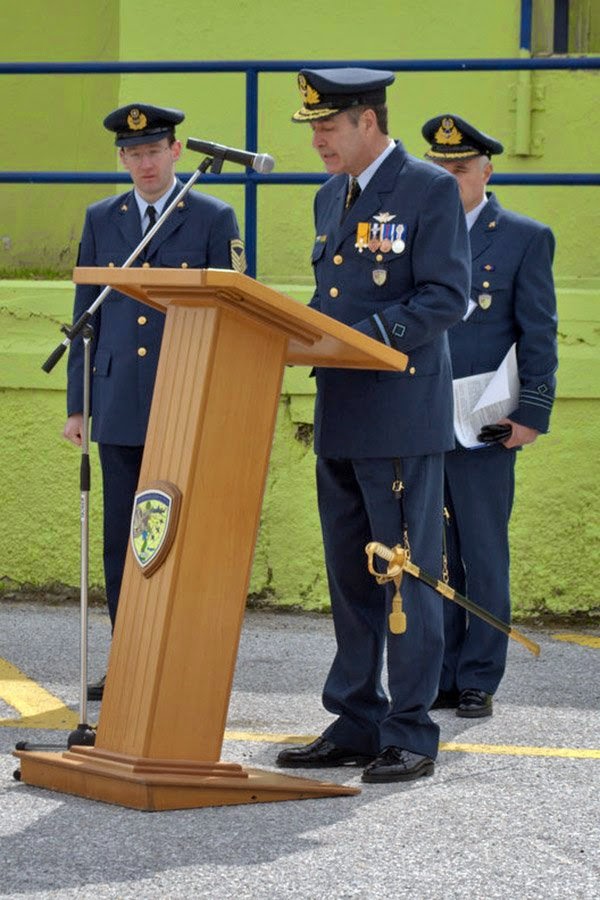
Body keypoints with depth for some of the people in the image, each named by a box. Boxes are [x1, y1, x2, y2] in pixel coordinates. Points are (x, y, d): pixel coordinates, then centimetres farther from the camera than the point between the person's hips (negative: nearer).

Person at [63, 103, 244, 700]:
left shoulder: (214, 219, 2)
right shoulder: (101, 220, 11)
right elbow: (86, 316, 13)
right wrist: (76, 404, 10)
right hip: (119, 405, 3)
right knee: (121, 539, 5)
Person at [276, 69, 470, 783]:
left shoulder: (430, 190, -8)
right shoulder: (331, 198, 16)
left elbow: (447, 297, -14)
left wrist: (362, 338, -22)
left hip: (402, 418, -8)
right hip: (338, 418, 8)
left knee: (406, 575, -4)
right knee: (349, 578, 11)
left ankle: (410, 734, 1)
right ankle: (355, 726, 18)